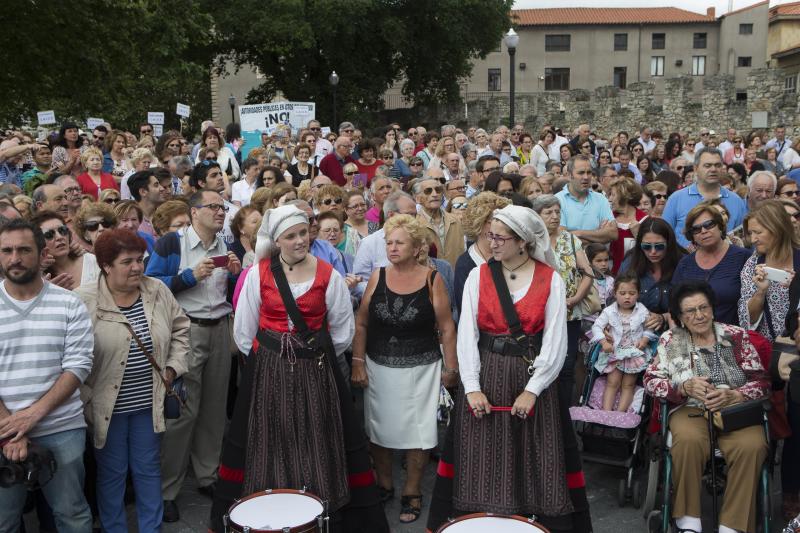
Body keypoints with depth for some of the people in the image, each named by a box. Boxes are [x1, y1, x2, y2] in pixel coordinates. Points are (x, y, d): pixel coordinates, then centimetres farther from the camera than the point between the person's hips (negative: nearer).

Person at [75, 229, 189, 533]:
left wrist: (173, 367, 4)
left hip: (149, 403, 3)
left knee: (149, 470, 15)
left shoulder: (158, 291, -1)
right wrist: (85, 400, -12)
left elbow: (180, 328, 13)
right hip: (107, 406, -3)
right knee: (112, 473, 11)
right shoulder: (84, 301, -14)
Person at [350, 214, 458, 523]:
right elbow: (361, 324, 3)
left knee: (416, 431, 4)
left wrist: (451, 368, -4)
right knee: (379, 428, 12)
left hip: (420, 369, -3)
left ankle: (412, 493, 22)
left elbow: (446, 329, -4)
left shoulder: (432, 280, -7)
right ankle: (383, 484, 32)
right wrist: (358, 364, -2)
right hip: (378, 367, 3)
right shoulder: (378, 277, 0)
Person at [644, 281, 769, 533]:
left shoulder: (737, 336, 8)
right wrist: (686, 387, -14)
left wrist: (731, 395, -15)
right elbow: (651, 380, 4)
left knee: (752, 446, -32)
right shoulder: (670, 340, 9)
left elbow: (761, 382, 5)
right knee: (688, 440, -35)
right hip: (691, 409, 0)